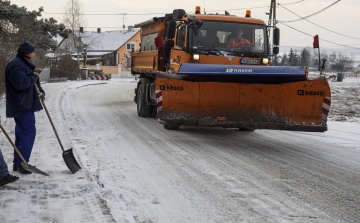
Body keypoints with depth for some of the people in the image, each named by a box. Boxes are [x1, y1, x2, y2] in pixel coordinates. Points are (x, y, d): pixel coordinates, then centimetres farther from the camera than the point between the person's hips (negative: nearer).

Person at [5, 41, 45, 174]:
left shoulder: (25, 64, 18)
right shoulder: (16, 65, -16)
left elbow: (33, 82, 24)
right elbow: (21, 83, -28)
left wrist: (40, 91, 5)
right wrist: (34, 76, -14)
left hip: (26, 104, 11)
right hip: (21, 105, -11)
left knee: (22, 133, 13)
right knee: (28, 132, -13)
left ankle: (18, 163, 20)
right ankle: (22, 163, -10)